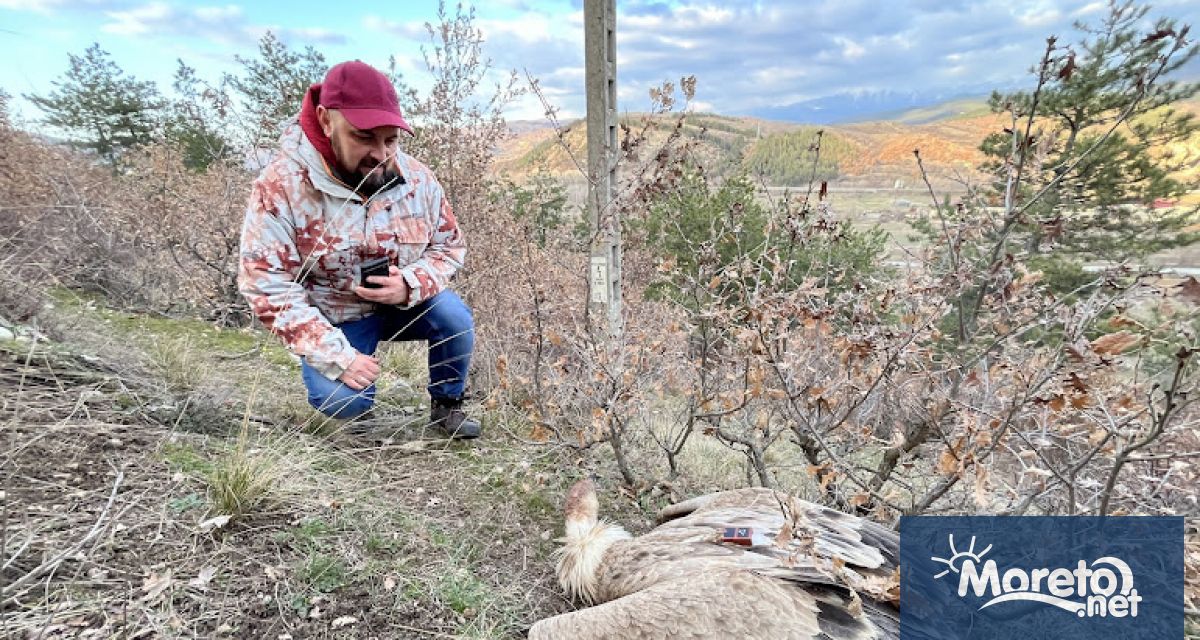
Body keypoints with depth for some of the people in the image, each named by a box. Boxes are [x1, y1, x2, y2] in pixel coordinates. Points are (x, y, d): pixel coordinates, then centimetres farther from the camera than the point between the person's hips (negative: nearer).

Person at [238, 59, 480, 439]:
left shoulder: (418, 179, -12)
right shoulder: (280, 186, -21)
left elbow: (449, 247, -1)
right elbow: (268, 286, -20)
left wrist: (411, 285, -24)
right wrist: (336, 357, -26)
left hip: (402, 304, 3)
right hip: (332, 319, -2)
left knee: (453, 315, -26)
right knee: (344, 401, -24)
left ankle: (446, 404, 1)